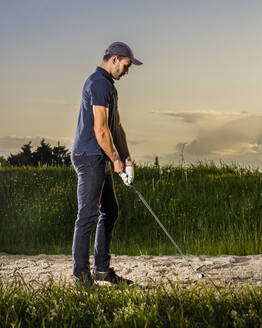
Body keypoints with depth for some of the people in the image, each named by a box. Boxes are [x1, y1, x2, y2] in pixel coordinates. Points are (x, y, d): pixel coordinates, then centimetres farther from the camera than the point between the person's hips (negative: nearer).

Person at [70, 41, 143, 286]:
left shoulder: (108, 86, 19)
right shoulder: (99, 83, -15)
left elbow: (116, 127, 19)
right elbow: (100, 130, -20)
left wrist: (126, 160, 11)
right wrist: (116, 161, -10)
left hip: (101, 160, 11)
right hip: (89, 157, -11)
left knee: (110, 211, 13)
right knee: (89, 214, -8)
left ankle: (102, 269, 19)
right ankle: (81, 273, -3)